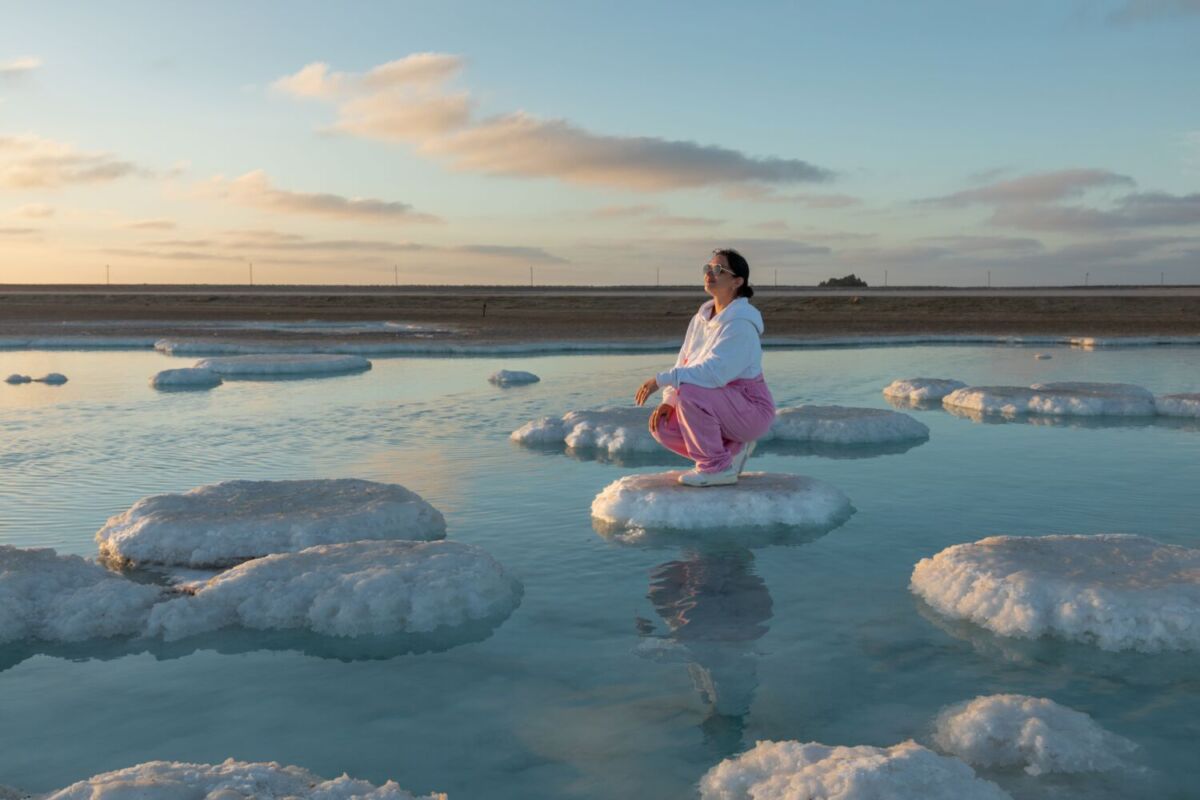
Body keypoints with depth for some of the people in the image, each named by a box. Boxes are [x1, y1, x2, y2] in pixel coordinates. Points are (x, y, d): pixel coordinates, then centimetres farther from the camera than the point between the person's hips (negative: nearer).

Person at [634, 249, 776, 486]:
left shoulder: (740, 324, -21)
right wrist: (668, 401, -9)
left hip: (751, 410, -8)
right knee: (661, 427, -7)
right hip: (721, 408, 8)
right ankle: (732, 450, 6)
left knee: (690, 392, -32)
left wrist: (662, 379, -31)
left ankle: (716, 467, -17)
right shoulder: (702, 318, 5)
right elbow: (683, 364, 6)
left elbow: (714, 372, -33)